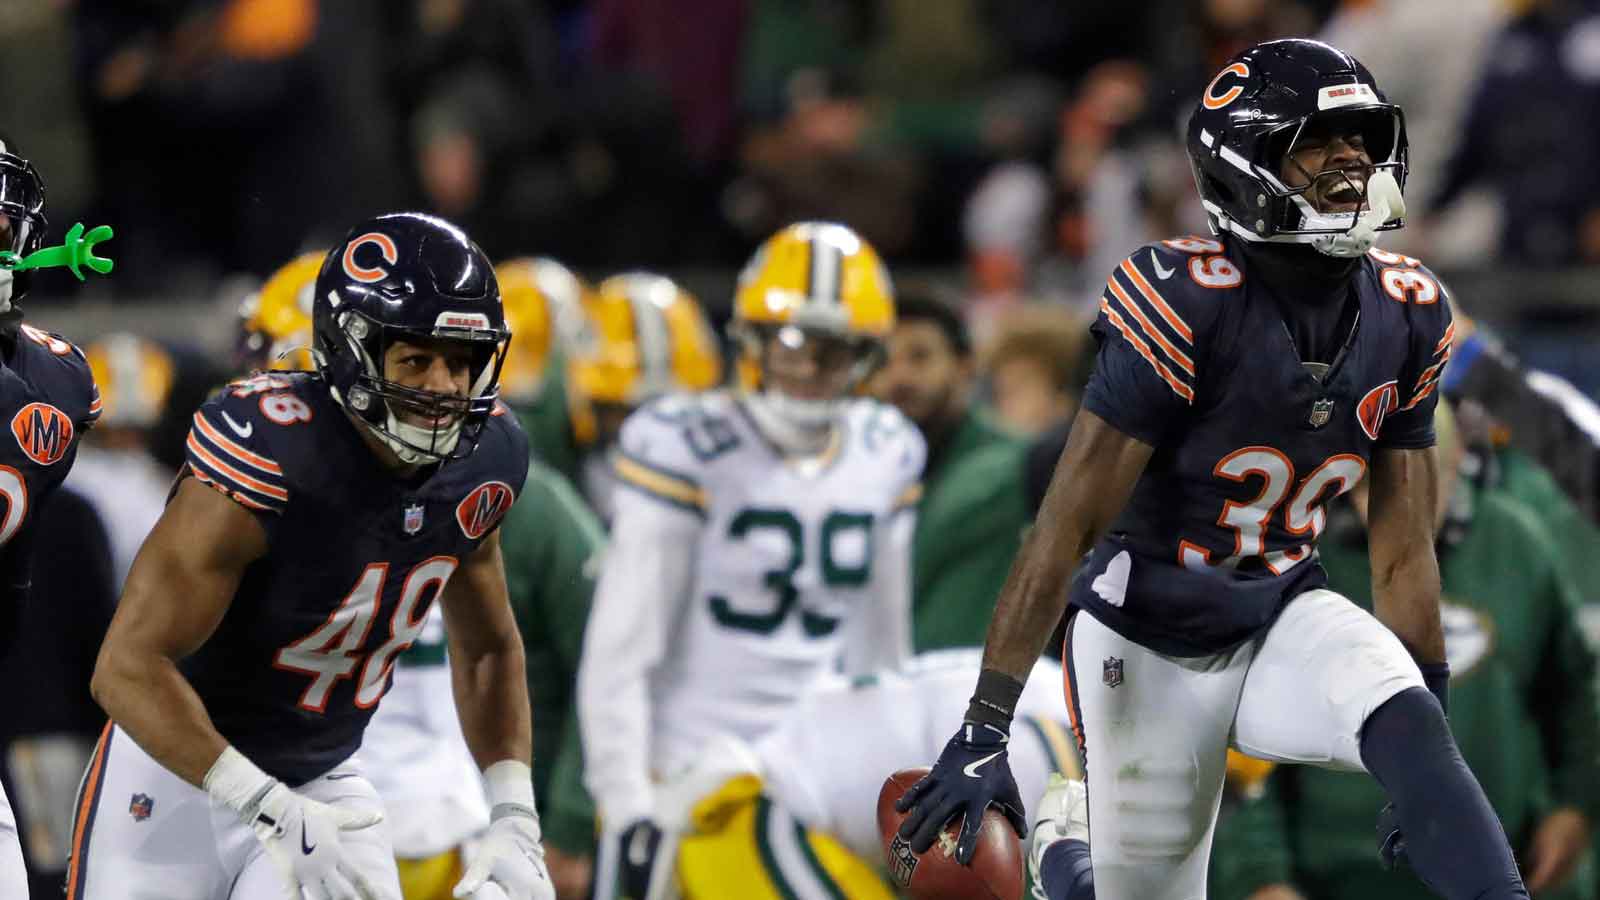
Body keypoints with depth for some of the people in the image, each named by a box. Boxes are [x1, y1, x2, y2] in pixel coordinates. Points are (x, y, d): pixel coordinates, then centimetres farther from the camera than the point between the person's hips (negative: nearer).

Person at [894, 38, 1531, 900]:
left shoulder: (1403, 317, -3)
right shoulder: (1185, 303, -21)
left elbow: (1403, 554, 5)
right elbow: (1064, 525, -20)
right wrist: (982, 731, -23)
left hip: (1282, 619, 4)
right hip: (1151, 639, -4)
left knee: (1408, 730, -26)